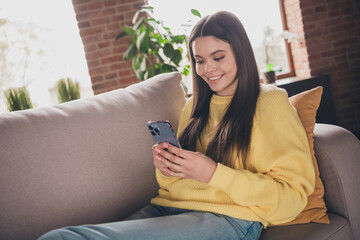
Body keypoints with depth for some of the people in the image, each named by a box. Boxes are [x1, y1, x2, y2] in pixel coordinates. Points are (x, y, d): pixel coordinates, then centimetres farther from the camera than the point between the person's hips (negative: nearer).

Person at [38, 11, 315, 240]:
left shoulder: (269, 102, 2)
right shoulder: (194, 106, 20)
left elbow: (293, 195, -6)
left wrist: (214, 173, -15)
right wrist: (167, 168, 0)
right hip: (169, 209, 6)